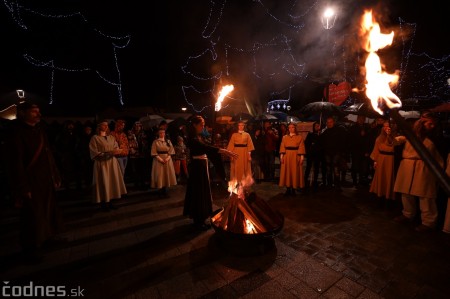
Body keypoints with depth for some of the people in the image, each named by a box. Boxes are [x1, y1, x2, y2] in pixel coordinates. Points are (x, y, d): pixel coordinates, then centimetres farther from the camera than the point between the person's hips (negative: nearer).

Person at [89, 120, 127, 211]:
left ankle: (110, 202, 16)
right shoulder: (95, 138, -3)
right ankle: (103, 204, 11)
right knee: (103, 183, -1)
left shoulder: (111, 137, 13)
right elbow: (95, 153, -10)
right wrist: (109, 153, -19)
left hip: (112, 162, 5)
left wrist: (114, 152, -16)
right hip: (101, 163, -5)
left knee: (113, 182, 5)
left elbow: (116, 148, 7)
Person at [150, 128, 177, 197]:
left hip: (167, 160, 3)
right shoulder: (155, 142, 1)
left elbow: (171, 151, 4)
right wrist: (160, 159, -16)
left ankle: (165, 191, 12)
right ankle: (160, 192, 5)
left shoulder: (168, 141, 10)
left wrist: (167, 158, -11)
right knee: (160, 176, -4)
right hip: (158, 160, -3)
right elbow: (154, 152, -5)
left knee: (167, 175, 3)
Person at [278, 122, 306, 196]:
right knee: (287, 172, 2)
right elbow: (282, 147, 3)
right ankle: (288, 189, 10)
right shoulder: (284, 137, 10)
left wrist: (302, 157, -10)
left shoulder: (299, 137, 5)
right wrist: (281, 156, -7)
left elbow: (301, 148, -1)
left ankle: (293, 189, 9)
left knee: (295, 172, 1)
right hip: (286, 156, 2)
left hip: (295, 156, -1)